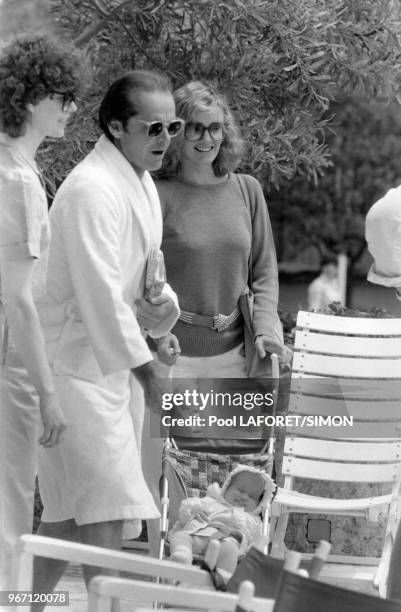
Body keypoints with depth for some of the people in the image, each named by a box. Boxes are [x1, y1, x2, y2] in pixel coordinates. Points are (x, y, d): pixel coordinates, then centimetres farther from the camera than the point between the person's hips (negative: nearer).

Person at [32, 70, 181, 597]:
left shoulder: (142, 184, 12)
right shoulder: (92, 190, -19)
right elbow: (101, 297, -22)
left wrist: (164, 303, -3)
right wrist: (149, 375, -20)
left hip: (114, 361, 9)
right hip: (75, 366, -9)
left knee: (67, 515, 13)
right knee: (110, 518, -13)